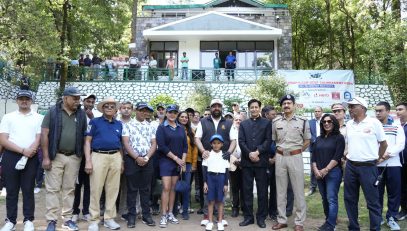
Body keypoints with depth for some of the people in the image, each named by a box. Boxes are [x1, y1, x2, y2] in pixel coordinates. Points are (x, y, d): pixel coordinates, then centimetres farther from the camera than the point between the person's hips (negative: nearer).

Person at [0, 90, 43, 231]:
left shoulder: (38, 118, 7)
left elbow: (39, 138, 0)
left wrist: (28, 153, -14)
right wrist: (22, 150, -13)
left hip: (31, 158, 0)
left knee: (28, 190, 5)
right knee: (11, 191, 7)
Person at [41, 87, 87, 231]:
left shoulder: (81, 114, 5)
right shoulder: (53, 112, -3)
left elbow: (85, 136, 8)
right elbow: (44, 134, -5)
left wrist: (84, 156, 2)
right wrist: (46, 157, -10)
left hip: (74, 157, 3)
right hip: (55, 156, -2)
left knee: (69, 189, 9)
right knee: (53, 189, 2)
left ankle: (67, 219, 19)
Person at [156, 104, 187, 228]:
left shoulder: (181, 128, 11)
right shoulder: (161, 127, -3)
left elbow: (185, 145, 9)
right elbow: (161, 146, -13)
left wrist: (183, 160, -5)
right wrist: (176, 158, -14)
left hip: (179, 162, 4)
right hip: (166, 161, -4)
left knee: (173, 188, 8)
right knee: (166, 188, -9)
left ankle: (170, 213, 16)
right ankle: (164, 216, -1)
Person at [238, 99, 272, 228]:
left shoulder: (267, 123, 8)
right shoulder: (243, 124, 14)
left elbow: (268, 141, -2)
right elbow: (241, 141, 4)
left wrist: (257, 152, -14)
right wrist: (250, 154, -10)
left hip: (261, 161, -2)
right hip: (246, 161, 2)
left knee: (262, 190, 3)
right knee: (247, 190, 6)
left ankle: (261, 217, 14)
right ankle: (248, 216, 15)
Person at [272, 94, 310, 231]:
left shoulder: (302, 121, -1)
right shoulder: (275, 122, 5)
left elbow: (307, 141, 6)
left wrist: (296, 151, 3)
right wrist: (278, 152, 6)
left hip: (295, 157, -2)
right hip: (280, 157, 3)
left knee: (298, 191, 3)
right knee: (280, 190, 9)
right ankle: (282, 220, 21)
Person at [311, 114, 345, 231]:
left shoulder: (339, 137, -1)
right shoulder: (318, 139, 15)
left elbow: (337, 157, -10)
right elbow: (313, 156, 11)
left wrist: (326, 170, -15)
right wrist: (315, 170, -4)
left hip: (333, 172, -5)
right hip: (319, 173, 5)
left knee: (331, 199, -7)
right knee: (324, 198, 11)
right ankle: (328, 220, 23)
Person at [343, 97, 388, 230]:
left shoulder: (374, 123, -6)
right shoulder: (349, 124, 8)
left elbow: (383, 143, 3)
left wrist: (377, 158, 11)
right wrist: (348, 155, 12)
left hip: (368, 167, -5)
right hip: (350, 166, 5)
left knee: (372, 201, 2)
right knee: (350, 199, 12)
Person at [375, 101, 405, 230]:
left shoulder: (397, 127, 8)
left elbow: (400, 145, -4)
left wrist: (386, 155, -16)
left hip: (393, 164, 0)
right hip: (376, 165, 0)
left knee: (394, 192, 4)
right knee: (377, 192, 5)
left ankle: (391, 218, 16)